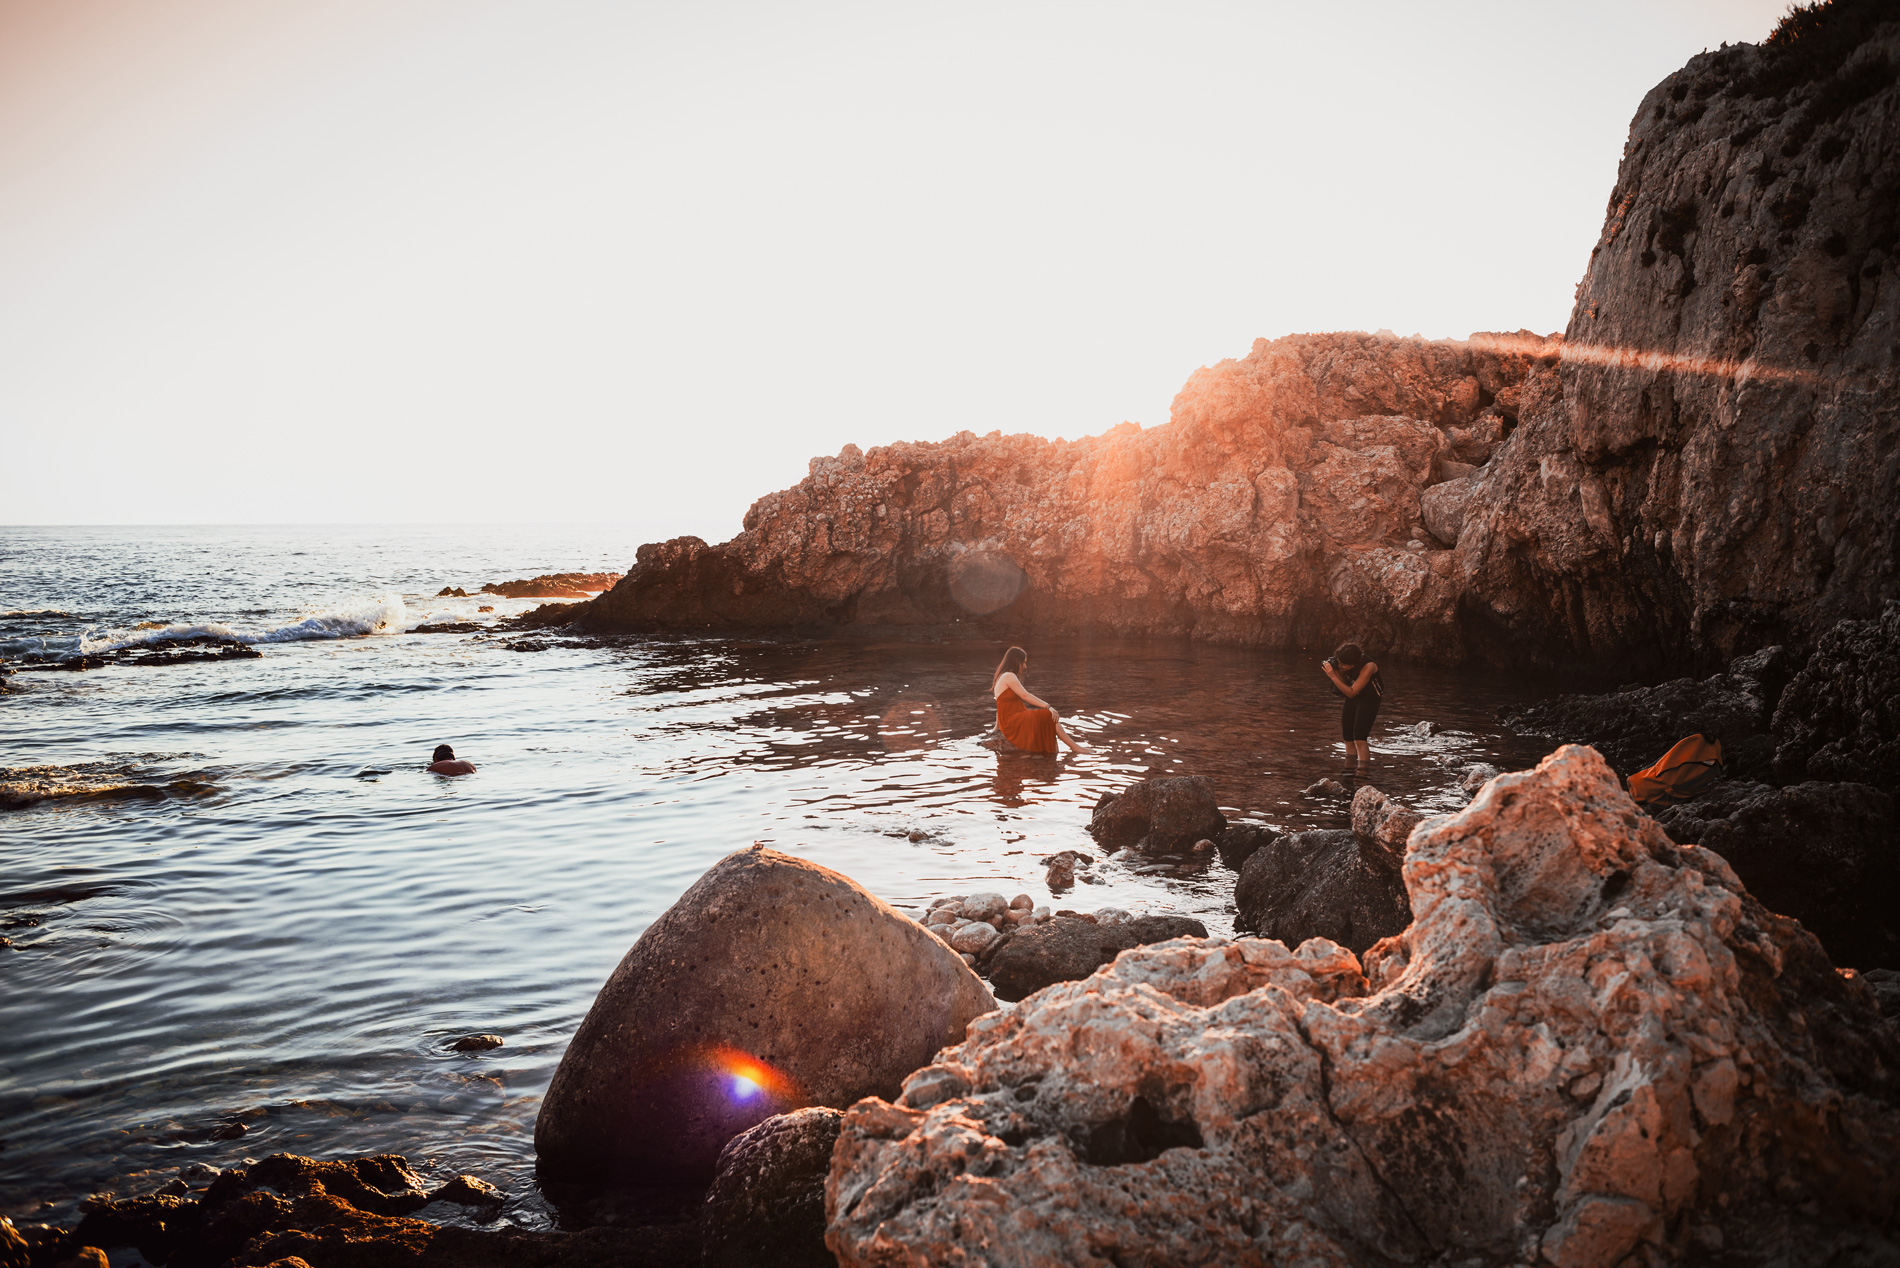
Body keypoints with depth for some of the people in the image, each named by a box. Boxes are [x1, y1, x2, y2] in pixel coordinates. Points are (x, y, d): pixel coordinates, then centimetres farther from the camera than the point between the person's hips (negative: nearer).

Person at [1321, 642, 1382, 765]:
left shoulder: (1367, 667, -33)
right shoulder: (1340, 662, -15)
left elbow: (1351, 692, -31)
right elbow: (1344, 682, -3)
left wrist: (1333, 676, -38)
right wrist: (1335, 670, -22)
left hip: (1370, 700, -7)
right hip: (1352, 699, 7)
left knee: (1359, 739, -18)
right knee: (1348, 738, 6)